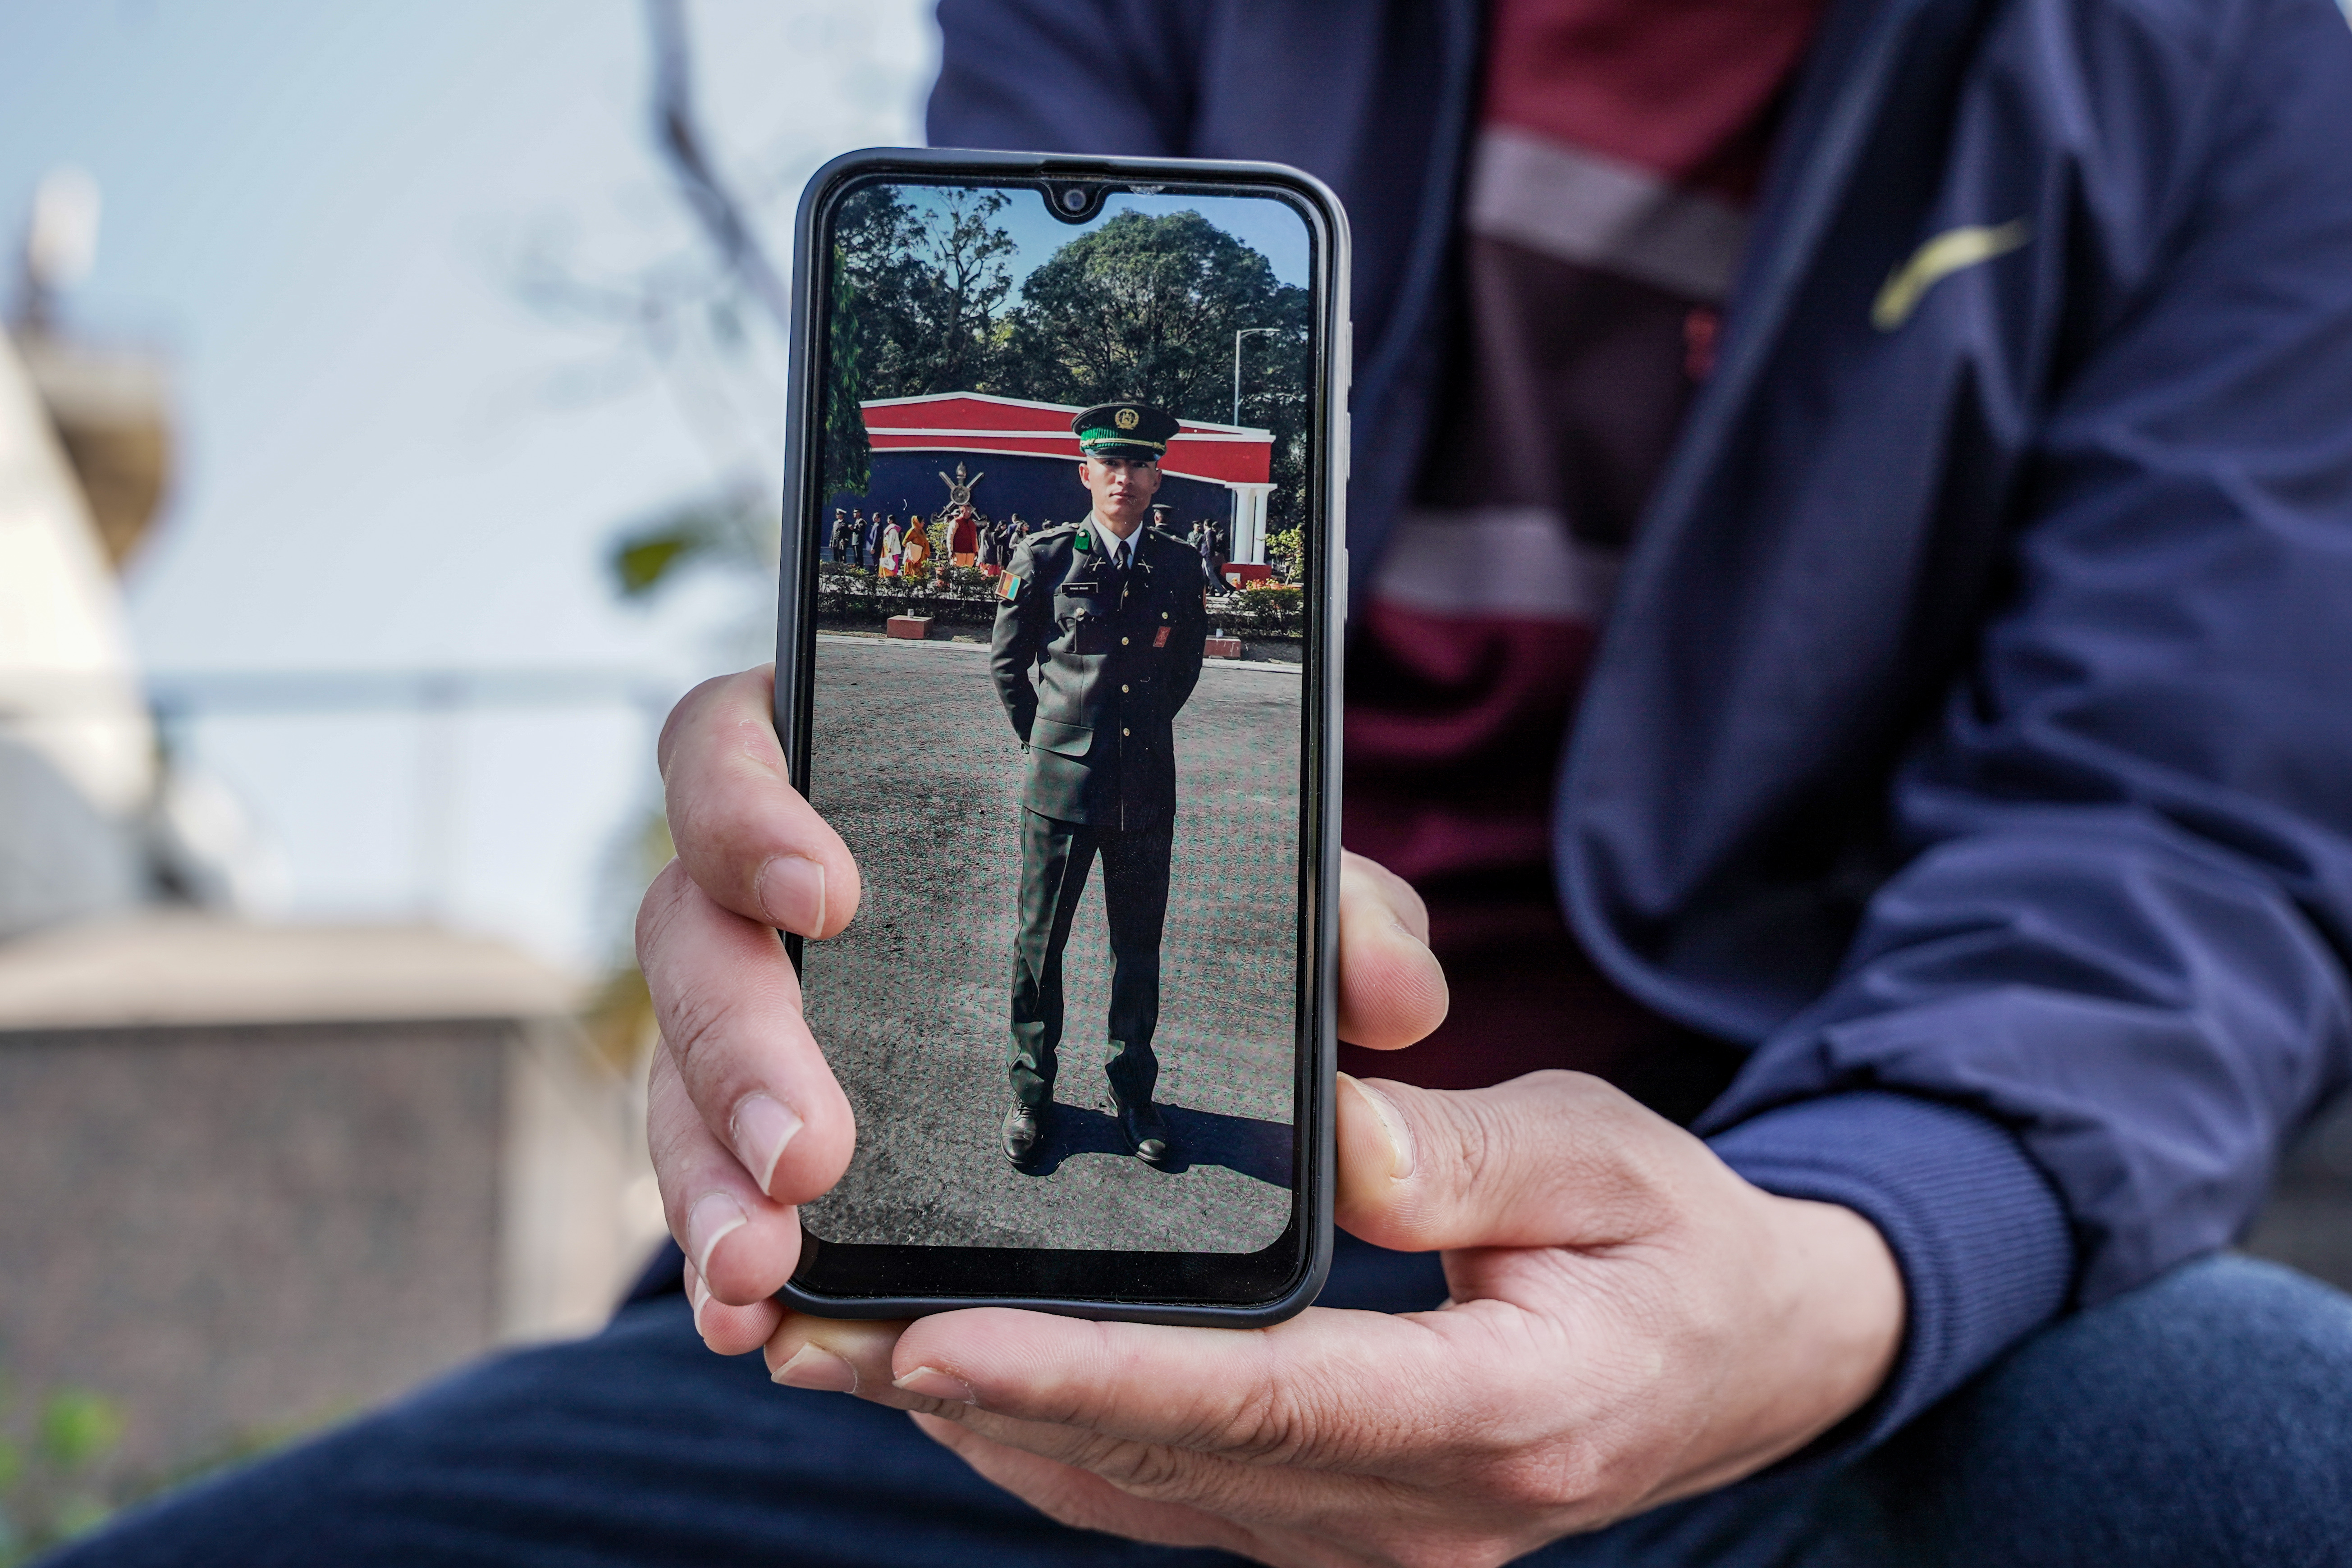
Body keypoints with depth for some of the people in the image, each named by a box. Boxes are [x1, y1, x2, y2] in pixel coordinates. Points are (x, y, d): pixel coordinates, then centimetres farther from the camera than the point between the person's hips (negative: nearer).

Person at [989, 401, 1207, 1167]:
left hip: (1147, 788, 2)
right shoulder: (1045, 559, -4)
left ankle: (1134, 1091, 26)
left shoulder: (1176, 568, 3)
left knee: (1139, 947, 11)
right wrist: (1047, 738, 9)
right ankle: (1031, 1093, 22)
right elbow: (1006, 660, 7)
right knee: (1040, 942, 8)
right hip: (1061, 784, -2)